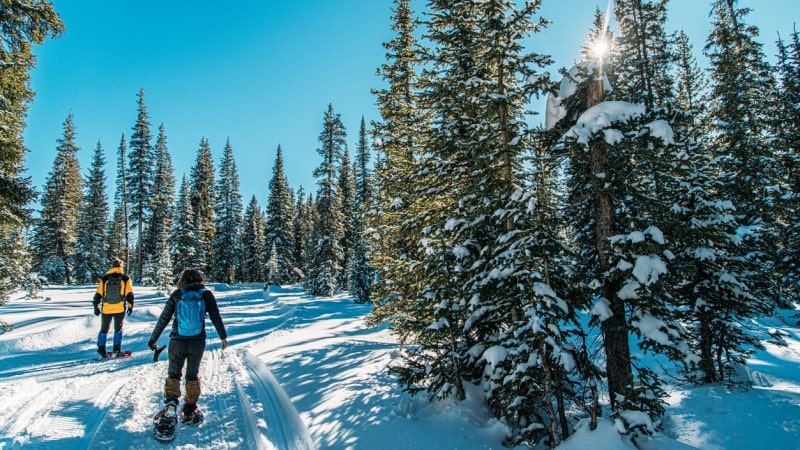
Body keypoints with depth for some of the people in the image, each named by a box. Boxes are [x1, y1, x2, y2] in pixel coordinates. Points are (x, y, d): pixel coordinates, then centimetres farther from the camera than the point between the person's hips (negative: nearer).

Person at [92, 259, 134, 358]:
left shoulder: (104, 278, 5)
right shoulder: (125, 278, 1)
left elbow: (98, 294, 5)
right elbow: (129, 294, -2)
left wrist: (96, 306, 13)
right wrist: (130, 305, 6)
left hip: (106, 309, 2)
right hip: (120, 308, -1)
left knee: (104, 330, 15)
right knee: (118, 329, 9)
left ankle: (101, 350, 14)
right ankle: (116, 350, 4)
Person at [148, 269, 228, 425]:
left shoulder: (176, 295, 1)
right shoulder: (206, 294, 0)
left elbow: (163, 319, 3)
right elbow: (216, 317, 0)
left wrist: (153, 339, 13)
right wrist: (223, 337, 10)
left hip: (177, 341, 0)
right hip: (198, 342, 1)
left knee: (173, 374, 15)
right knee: (192, 376, 15)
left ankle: (171, 401, -7)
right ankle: (189, 412, 18)